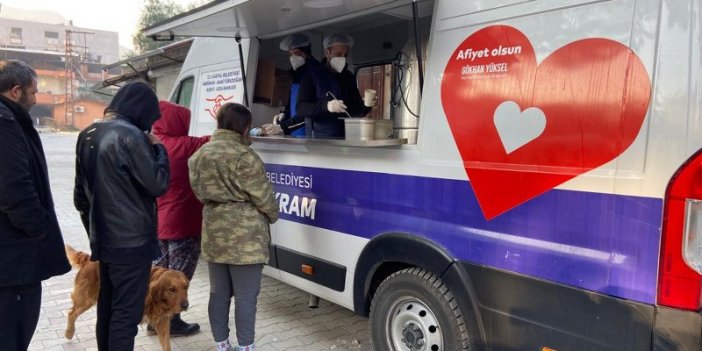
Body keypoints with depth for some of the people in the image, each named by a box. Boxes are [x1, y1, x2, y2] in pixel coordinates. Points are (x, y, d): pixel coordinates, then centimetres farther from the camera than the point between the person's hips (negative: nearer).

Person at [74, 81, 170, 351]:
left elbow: (81, 191, 17)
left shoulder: (88, 134, 10)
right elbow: (157, 185, -18)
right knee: (126, 312, 0)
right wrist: (158, 149, -4)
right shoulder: (130, 136, -19)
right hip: (131, 241, -9)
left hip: (103, 238, 9)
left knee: (107, 306, 20)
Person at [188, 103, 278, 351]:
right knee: (245, 296, 2)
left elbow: (199, 192, 16)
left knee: (219, 293, 15)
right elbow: (262, 195, -11)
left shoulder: (199, 154, 9)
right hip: (244, 235, -8)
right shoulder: (243, 156, -17)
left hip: (213, 233, 8)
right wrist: (272, 215, 7)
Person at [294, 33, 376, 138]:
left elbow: (356, 111, 15)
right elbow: (300, 108, -11)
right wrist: (326, 106, -26)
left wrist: (366, 105, -6)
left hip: (348, 137, 4)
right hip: (322, 137, -4)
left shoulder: (349, 77, 13)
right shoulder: (312, 76, -2)